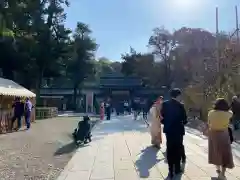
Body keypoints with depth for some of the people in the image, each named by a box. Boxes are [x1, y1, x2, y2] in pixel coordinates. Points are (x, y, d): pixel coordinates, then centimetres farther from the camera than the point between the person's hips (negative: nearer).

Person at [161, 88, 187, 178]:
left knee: (170, 150, 10)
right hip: (178, 130, -3)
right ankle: (177, 169, 23)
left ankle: (171, 170, 14)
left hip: (168, 130, 3)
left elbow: (162, 117, -1)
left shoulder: (165, 104, -4)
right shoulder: (180, 105, -14)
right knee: (178, 149, 13)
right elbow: (184, 119, -9)